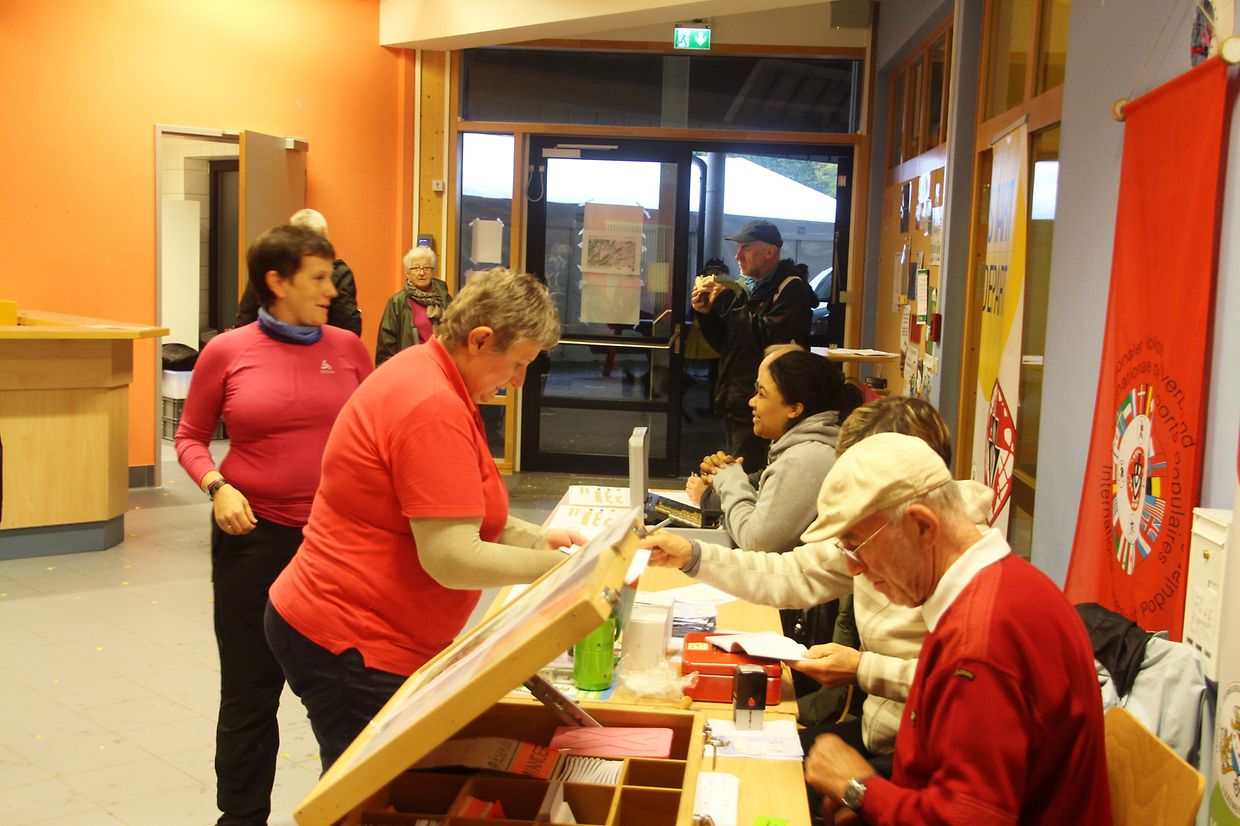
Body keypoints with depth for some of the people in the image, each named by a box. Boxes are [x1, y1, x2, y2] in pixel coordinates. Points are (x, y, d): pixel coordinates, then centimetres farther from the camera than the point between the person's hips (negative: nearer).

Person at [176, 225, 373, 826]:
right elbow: (190, 437, 6)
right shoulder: (226, 352, -3)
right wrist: (216, 486, -11)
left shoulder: (347, 348, 2)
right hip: (255, 537, -1)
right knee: (251, 687, 10)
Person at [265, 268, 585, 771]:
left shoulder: (423, 372, 10)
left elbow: (445, 514, 20)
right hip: (350, 646, -10)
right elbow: (452, 560, -25)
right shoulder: (435, 409, -23)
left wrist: (534, 538, 8)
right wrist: (553, 566, -13)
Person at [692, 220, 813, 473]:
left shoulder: (791, 289, -9)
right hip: (734, 405, 8)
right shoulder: (745, 286, 16)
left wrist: (725, 302, -17)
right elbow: (724, 345, 19)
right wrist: (705, 313, 2)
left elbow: (770, 338, -23)